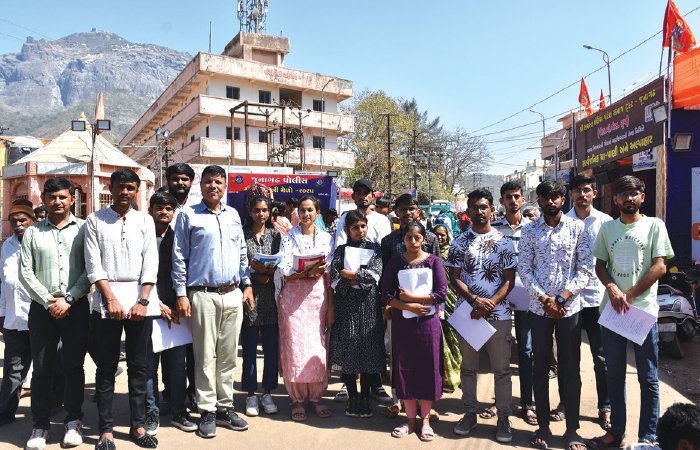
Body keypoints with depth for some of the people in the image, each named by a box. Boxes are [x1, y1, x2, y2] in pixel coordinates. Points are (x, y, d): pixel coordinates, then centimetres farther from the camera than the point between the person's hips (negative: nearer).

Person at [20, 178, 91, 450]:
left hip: (76, 307, -1)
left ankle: (73, 422, 17)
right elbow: (25, 273, 3)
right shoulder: (32, 232, 8)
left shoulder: (83, 228, 2)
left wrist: (68, 299, -10)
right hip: (41, 308, 2)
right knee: (42, 368, 6)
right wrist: (48, 302, -7)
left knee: (74, 366, 5)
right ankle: (40, 425, 18)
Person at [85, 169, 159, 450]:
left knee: (138, 366, 7)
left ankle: (138, 425, 17)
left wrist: (143, 301, -9)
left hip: (140, 299, 1)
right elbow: (94, 265, -2)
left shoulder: (145, 221, 8)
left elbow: (150, 263, 1)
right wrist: (111, 299, -12)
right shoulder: (95, 221, 5)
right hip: (106, 299, -1)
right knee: (106, 368, 4)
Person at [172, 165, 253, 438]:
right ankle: (208, 412, 11)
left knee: (228, 355, 9)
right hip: (203, 295, -4)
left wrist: (247, 285, 11)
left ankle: (225, 407, 20)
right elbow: (179, 257, -1)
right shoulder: (189, 215, 1)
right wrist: (181, 294, -7)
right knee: (206, 356, 1)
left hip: (233, 294, 4)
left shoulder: (233, 215, 14)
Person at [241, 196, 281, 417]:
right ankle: (251, 395, 17)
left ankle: (267, 393, 19)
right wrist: (255, 274, -12)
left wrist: (269, 272, -11)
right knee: (249, 348, 4)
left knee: (272, 347, 5)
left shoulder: (275, 234, 10)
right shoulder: (242, 234, 3)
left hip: (270, 296, 2)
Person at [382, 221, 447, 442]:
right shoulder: (395, 262, 3)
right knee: (404, 368, 6)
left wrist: (411, 297, -13)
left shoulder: (434, 261, -1)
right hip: (402, 322, 1)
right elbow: (386, 294, -3)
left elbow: (442, 293, -9)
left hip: (428, 321, -1)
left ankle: (425, 419, 19)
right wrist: (409, 307, -16)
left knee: (427, 367, 4)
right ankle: (410, 418, 20)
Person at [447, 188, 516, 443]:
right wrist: (476, 300, -14)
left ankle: (504, 417, 17)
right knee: (468, 367, 11)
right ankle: (470, 414, 24)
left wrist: (491, 303, -15)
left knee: (501, 369, 5)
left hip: (498, 314, -1)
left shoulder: (503, 242, 2)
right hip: (467, 313, 1)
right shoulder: (459, 242, 4)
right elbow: (454, 278, 0)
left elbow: (509, 280, -1)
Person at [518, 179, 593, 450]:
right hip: (539, 308, 1)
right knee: (540, 369, 9)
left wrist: (561, 298, -13)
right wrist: (544, 299, -11)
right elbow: (524, 269, -1)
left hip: (569, 308, -1)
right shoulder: (529, 231, 3)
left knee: (571, 370, 7)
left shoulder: (577, 228, 0)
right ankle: (543, 426, 22)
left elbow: (585, 270, -4)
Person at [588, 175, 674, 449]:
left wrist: (630, 295, -13)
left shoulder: (654, 225, -1)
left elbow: (660, 266, -7)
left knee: (648, 377, 4)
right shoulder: (607, 228, 9)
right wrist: (612, 288, -10)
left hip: (643, 310, -3)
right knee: (614, 374, 11)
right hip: (611, 309, 4)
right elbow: (600, 265, 10)